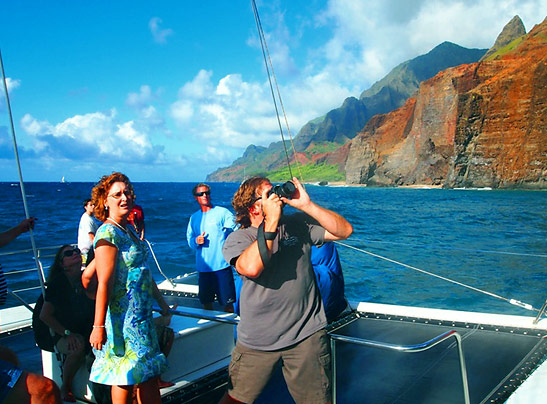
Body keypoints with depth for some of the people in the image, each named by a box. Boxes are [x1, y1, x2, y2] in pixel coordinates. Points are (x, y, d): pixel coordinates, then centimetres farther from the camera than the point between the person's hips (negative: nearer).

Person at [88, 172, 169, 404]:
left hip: (141, 313, 9)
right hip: (123, 315, -9)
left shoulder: (128, 230, 11)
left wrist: (161, 302, 23)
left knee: (149, 372, 16)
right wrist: (98, 327, -24)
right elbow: (104, 283, -23)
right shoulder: (108, 233, -16)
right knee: (126, 376, 2)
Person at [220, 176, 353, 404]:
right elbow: (251, 268, -27)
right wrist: (272, 221, -25)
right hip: (257, 342, -1)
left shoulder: (297, 225, 2)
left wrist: (306, 205, -13)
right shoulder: (237, 239, -5)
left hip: (307, 336, 2)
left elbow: (345, 231, -5)